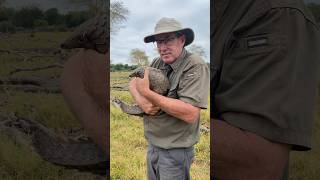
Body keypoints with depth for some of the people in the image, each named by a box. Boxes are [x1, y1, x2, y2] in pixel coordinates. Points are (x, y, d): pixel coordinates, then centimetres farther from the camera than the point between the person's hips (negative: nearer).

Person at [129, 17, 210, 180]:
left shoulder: (196, 67, -19)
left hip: (175, 150, -6)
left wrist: (147, 93, -28)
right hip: (152, 144, 6)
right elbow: (133, 83, 8)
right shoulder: (158, 63, 1)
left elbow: (191, 114, -28)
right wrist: (141, 101, -15)